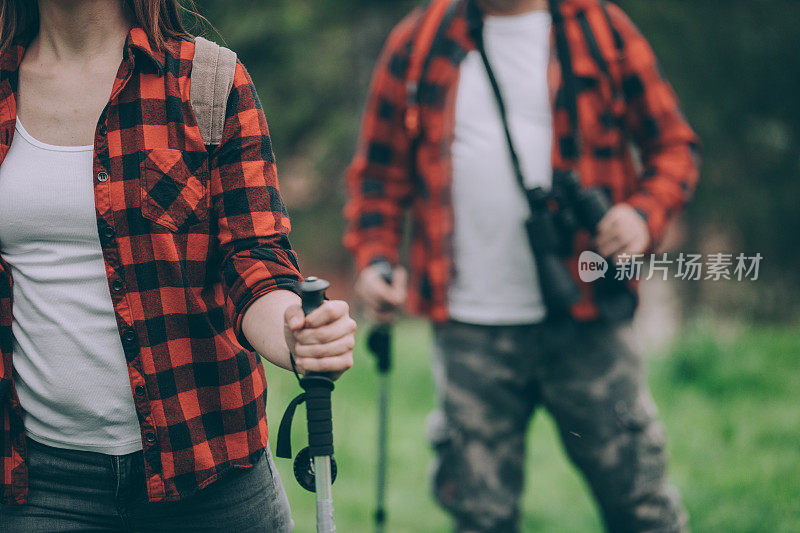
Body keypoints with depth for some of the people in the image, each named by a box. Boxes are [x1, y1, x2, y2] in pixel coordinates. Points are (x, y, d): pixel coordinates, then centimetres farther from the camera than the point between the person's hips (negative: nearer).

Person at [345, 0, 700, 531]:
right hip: (469, 330, 1)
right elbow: (381, 169, 15)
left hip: (583, 321, -1)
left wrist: (645, 213, -11)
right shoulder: (418, 43, 9)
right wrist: (374, 257, -1)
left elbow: (674, 145, 9)